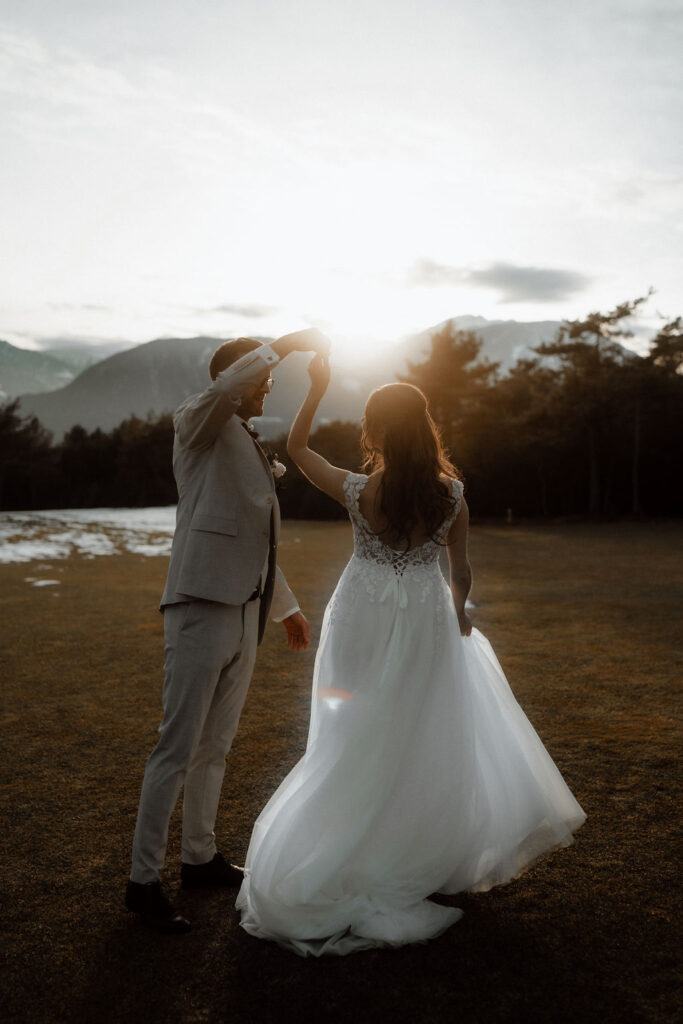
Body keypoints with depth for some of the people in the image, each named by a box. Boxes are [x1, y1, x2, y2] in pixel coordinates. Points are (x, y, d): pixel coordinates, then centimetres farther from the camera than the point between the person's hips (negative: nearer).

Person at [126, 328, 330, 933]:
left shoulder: (251, 447, 22)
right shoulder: (197, 424, -2)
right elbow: (225, 386, -28)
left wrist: (286, 606, 28)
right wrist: (286, 344, -18)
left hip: (246, 613, 8)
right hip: (201, 608, -8)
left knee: (216, 745, 15)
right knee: (178, 748, -4)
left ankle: (200, 858, 28)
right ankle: (144, 880, 6)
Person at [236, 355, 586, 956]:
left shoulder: (358, 492, -14)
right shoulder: (451, 495, -10)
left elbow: (297, 448, 1)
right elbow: (461, 572, 0)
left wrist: (318, 386, 4)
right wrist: (457, 612, 18)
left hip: (366, 621, -1)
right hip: (427, 620, 1)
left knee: (362, 742, 13)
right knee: (426, 740, 15)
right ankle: (425, 857, 28)